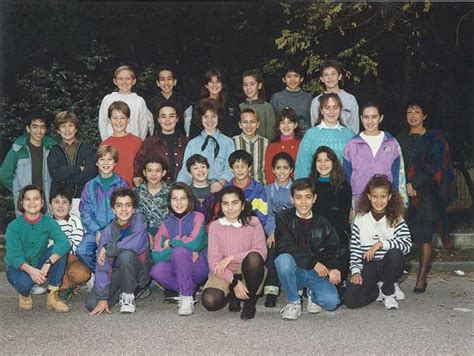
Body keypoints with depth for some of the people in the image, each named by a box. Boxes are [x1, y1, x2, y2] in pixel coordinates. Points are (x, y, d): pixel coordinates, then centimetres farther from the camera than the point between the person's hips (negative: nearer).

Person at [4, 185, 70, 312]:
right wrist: (30, 270, -41)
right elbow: (14, 256, -22)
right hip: (18, 267, -2)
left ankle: (53, 296, -18)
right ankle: (25, 295, 4)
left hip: (40, 264, 2)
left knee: (58, 250, -27)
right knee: (24, 282, -37)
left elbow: (64, 242, -29)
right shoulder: (13, 226, -14)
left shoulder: (48, 222, -11)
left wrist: (48, 263, -44)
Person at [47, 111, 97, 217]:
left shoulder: (87, 148, 8)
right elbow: (54, 174, -4)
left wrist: (65, 180, -6)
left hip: (83, 197, 0)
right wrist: (78, 168, -7)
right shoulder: (54, 151, 11)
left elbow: (91, 172, -5)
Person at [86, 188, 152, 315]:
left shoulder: (139, 220, -12)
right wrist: (102, 297, -21)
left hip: (139, 271, -3)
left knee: (126, 254, -34)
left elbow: (136, 245, -32)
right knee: (91, 304, -14)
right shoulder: (108, 231, -8)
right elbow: (102, 266, -13)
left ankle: (128, 295, -10)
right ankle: (135, 290, 9)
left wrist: (108, 249, -20)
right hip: (117, 273, 4)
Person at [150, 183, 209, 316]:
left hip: (199, 266, -3)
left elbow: (195, 243, -23)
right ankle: (190, 288, -4)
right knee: (157, 271, -27)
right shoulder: (166, 224, 5)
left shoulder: (197, 217, -4)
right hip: (176, 268, 3)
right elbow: (156, 255, -7)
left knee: (180, 251, -32)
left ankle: (187, 297, -18)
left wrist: (170, 243, -9)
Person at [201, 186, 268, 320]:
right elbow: (213, 261, -7)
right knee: (209, 301, -29)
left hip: (248, 273, 0)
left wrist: (231, 258, -17)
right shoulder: (215, 226, 2)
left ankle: (250, 303, -10)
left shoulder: (253, 222, 0)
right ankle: (232, 295, 8)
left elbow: (261, 253, -12)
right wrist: (234, 282, -19)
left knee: (254, 257, -34)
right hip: (224, 274, 1)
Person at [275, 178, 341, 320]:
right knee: (283, 259, -35)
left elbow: (331, 250, 3)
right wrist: (313, 262, -22)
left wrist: (332, 268, -20)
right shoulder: (284, 218, -2)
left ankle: (312, 293, 16)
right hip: (294, 271, -2)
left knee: (331, 301, -23)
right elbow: (285, 247, -16)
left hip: (317, 272, 2)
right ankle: (293, 302, -11)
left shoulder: (323, 223, 7)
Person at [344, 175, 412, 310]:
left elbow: (407, 244, -15)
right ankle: (379, 290, 9)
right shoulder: (361, 219, 4)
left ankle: (388, 291, -8)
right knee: (351, 300, -24)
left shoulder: (396, 219, 1)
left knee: (395, 253, -36)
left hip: (388, 265, 0)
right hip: (368, 266, 0)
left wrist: (381, 244, -22)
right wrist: (355, 271, -10)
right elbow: (354, 248, 2)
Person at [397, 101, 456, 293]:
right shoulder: (401, 140, 17)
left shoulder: (434, 139, 5)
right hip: (403, 194, 3)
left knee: (424, 238, -5)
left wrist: (413, 184, -13)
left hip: (426, 193, -3)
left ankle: (422, 278, 2)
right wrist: (404, 185, -4)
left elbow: (434, 167, -5)